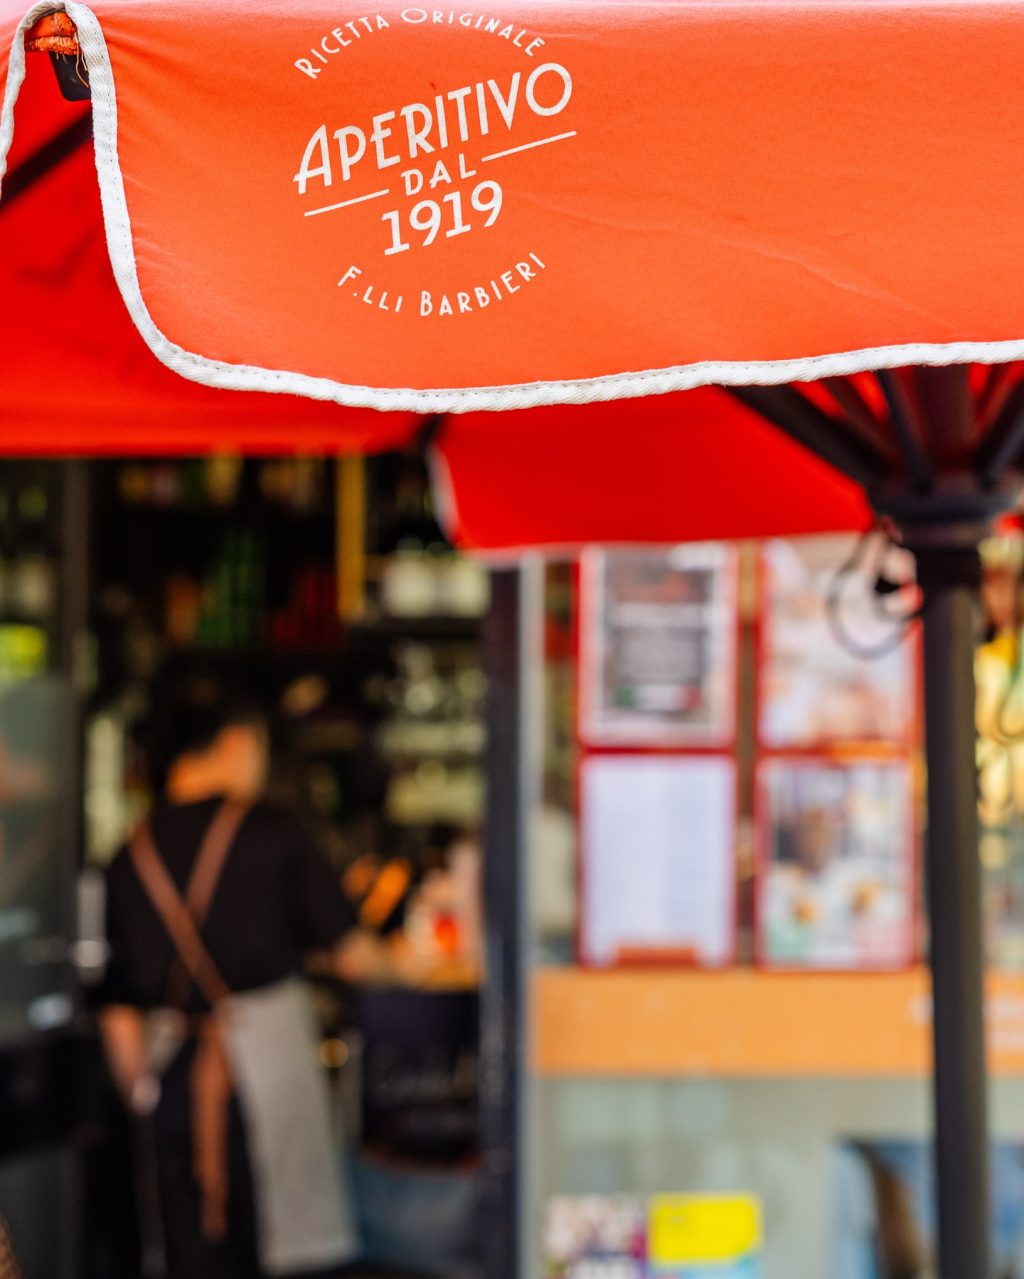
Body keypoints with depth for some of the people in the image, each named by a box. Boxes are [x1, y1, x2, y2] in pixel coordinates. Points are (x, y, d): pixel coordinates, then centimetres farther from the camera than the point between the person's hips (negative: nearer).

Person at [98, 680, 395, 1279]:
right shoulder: (271, 832, -3)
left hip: (177, 1075, 4)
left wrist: (141, 1090, 20)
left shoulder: (132, 857, 8)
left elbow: (119, 1009, 9)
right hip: (267, 1053, -4)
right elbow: (349, 951, 0)